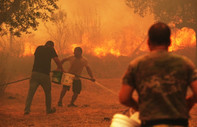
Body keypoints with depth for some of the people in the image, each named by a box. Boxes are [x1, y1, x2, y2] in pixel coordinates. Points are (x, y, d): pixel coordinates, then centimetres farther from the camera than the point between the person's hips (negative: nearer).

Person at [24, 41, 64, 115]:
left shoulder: (38, 48, 15)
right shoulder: (51, 49, 3)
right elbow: (57, 61, -5)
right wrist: (61, 69, 11)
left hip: (35, 73, 2)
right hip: (45, 75, -2)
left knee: (31, 92, -1)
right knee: (48, 93, 16)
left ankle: (27, 109, -14)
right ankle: (49, 110, 26)